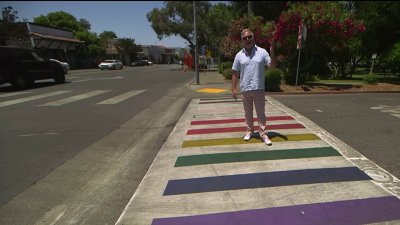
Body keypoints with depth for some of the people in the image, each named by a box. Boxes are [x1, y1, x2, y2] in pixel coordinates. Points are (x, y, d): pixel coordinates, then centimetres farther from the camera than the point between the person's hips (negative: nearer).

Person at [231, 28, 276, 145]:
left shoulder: (262, 52, -1)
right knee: (248, 112, 13)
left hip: (259, 89, -1)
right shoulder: (239, 55, 3)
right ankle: (249, 131, 28)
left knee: (261, 112, 5)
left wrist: (272, 52, -17)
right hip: (245, 90, 2)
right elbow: (235, 73, 4)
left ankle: (263, 133, 13)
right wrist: (233, 89, -1)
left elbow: (273, 66, -3)